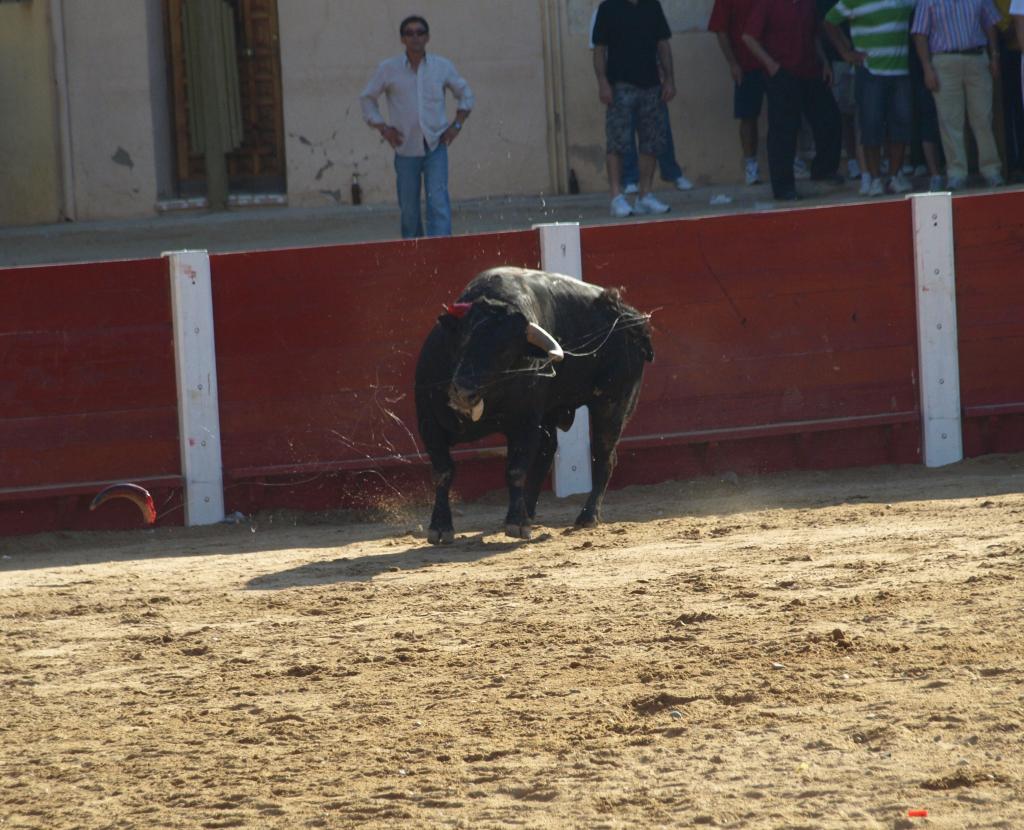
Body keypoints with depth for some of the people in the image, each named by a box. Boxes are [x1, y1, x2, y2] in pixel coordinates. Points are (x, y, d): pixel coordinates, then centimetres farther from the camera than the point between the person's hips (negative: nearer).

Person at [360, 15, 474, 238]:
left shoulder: (443, 67, 4)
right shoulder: (388, 70, 1)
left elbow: (466, 95, 18)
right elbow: (366, 99, 12)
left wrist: (457, 124, 5)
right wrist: (383, 128, 1)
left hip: (435, 147, 0)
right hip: (406, 149, 1)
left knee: (438, 202, -14)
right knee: (408, 208, 5)